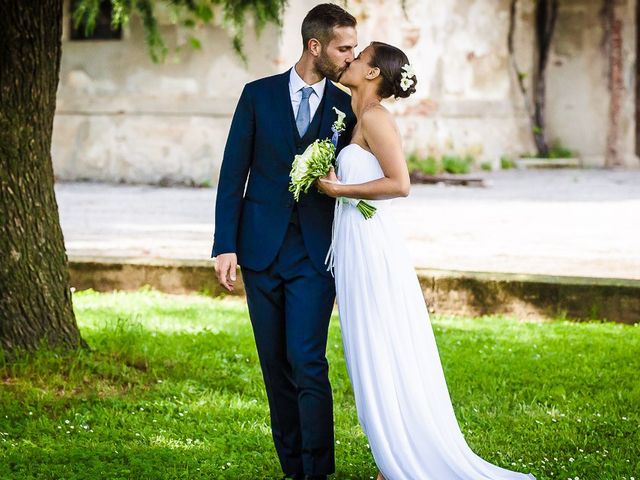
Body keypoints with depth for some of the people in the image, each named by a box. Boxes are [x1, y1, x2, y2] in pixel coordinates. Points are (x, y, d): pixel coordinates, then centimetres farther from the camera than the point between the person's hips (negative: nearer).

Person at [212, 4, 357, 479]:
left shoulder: (348, 108, 3)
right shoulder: (258, 96, 2)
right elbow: (233, 176, 1)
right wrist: (225, 246, -6)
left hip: (316, 253, -1)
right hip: (261, 249, 1)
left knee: (307, 362, -12)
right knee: (276, 364, 7)